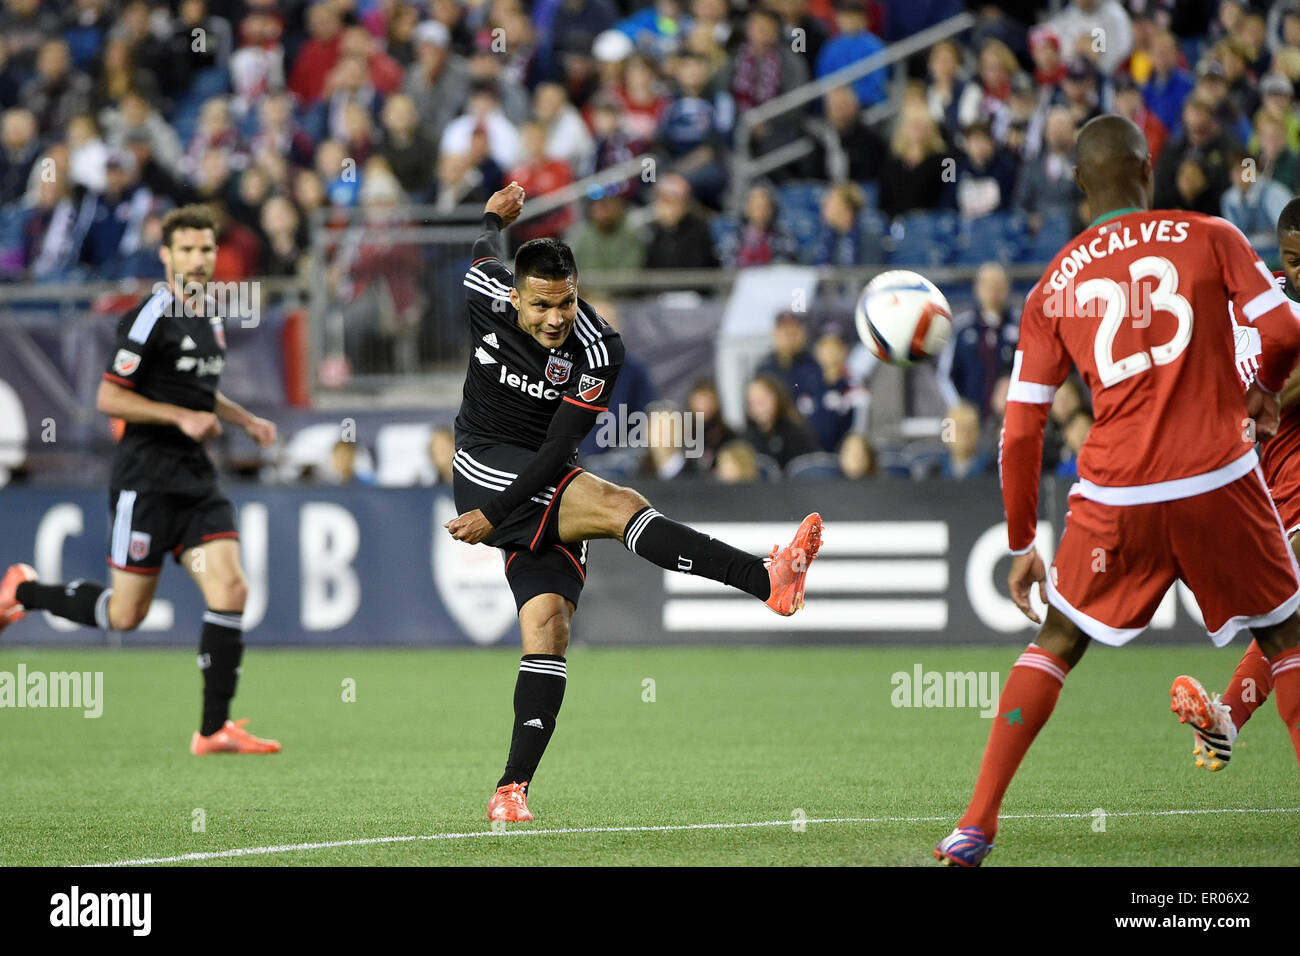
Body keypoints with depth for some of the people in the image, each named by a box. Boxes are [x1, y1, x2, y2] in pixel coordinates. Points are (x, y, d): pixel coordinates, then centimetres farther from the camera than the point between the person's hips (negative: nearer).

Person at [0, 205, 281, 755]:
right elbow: (109, 398, -14)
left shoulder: (209, 317, 14)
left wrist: (244, 420, 15)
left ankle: (214, 730, -4)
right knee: (125, 614, -2)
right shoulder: (152, 316, -13)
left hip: (195, 477, 7)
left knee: (230, 590, -9)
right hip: (147, 477, -7)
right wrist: (182, 416, -20)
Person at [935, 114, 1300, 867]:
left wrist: (1022, 545, 17)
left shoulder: (1054, 286, 10)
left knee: (1055, 644, 17)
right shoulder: (1210, 238, 4)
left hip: (1117, 497, 2)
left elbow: (1021, 431, 8)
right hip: (1219, 480, -2)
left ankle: (977, 826, 8)